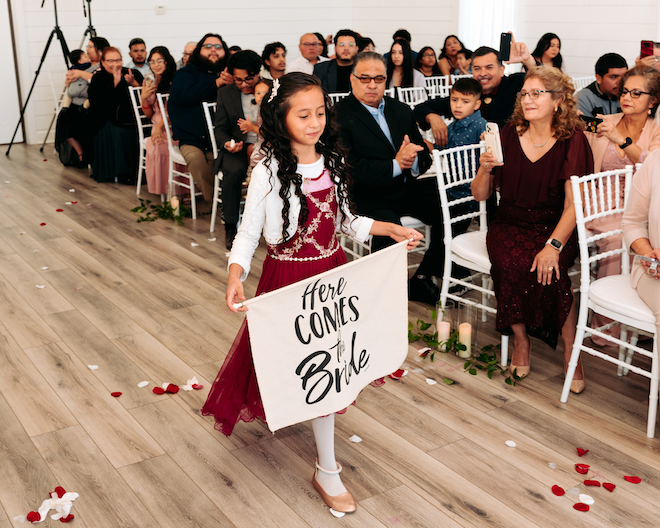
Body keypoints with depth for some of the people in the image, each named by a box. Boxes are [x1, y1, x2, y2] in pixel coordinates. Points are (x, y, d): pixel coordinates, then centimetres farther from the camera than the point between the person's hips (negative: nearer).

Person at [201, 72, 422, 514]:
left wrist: (391, 229, 6)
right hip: (289, 278, -5)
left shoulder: (333, 163, 2)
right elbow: (248, 233, -13)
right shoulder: (269, 172, -14)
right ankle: (327, 470, 17)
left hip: (332, 271, 5)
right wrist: (235, 275, -30)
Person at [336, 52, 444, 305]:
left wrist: (413, 161, -11)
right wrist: (394, 165, -18)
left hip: (408, 187, 6)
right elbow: (350, 168, -15)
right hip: (369, 197, -6)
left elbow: (424, 155, 14)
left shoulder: (401, 110, 15)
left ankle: (422, 279, 4)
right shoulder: (340, 115, -5)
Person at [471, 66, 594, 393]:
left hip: (554, 228, -2)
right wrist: (485, 169, -16)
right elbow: (480, 195, 5)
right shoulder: (508, 136, 2)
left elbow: (573, 202, -12)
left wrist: (554, 245, -26)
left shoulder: (572, 140, -5)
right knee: (510, 263, -30)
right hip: (509, 225, 2)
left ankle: (569, 352, -14)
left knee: (547, 266, -31)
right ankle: (520, 341, -10)